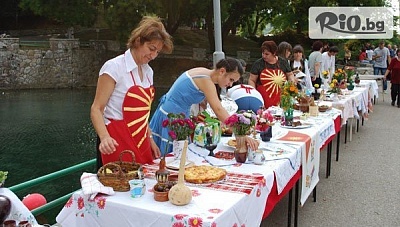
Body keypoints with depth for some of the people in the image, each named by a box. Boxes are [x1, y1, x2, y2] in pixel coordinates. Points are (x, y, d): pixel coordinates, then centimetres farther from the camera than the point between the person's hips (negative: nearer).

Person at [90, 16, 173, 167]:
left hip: (141, 143, 6)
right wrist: (105, 137, -28)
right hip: (118, 143, -6)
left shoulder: (148, 71, 10)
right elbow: (96, 109, -13)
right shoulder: (114, 67, -11)